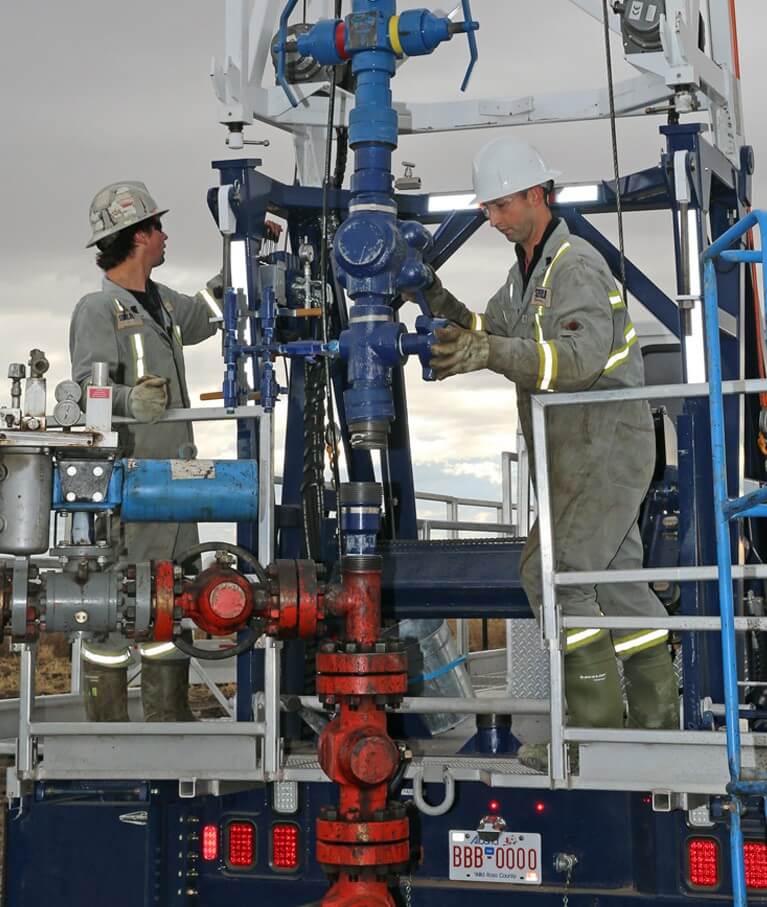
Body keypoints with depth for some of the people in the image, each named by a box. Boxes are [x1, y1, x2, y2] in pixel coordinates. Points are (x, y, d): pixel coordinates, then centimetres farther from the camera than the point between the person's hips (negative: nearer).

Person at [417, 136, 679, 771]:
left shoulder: (576, 264, -16)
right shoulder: (527, 269, 16)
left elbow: (580, 355, -31)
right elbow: (492, 334, 15)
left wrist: (493, 354, -43)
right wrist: (440, 302, 0)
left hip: (605, 449, -10)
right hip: (580, 453, 10)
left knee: (553, 572, -13)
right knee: (616, 574, 12)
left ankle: (596, 724, -8)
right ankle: (657, 717, 19)